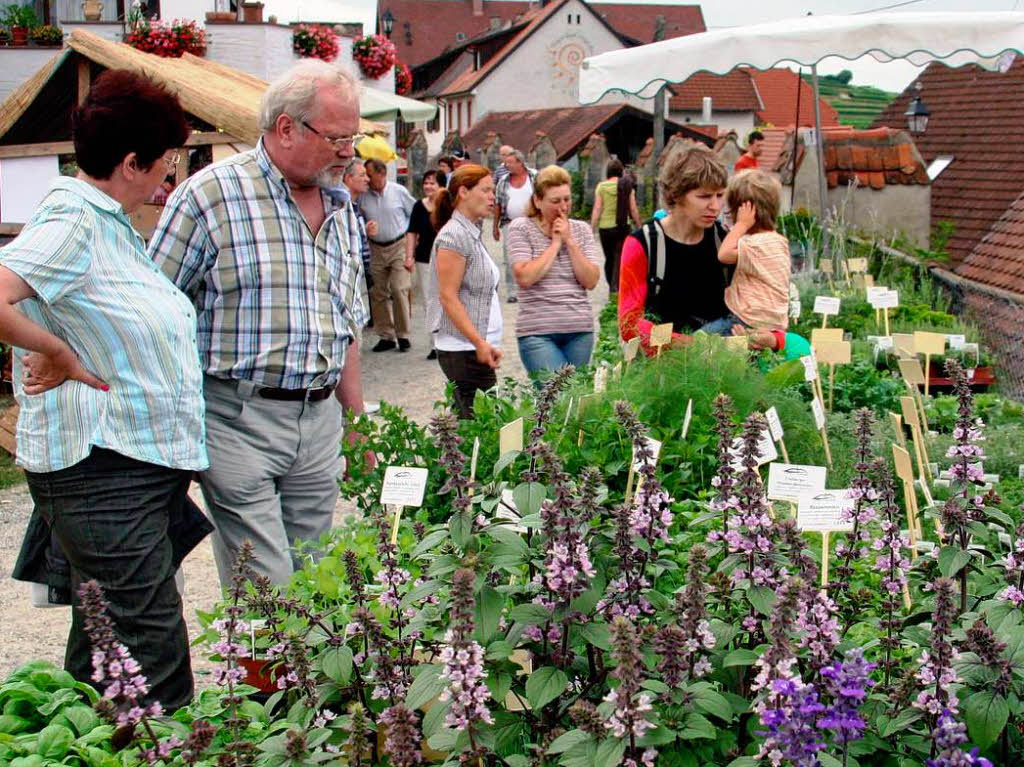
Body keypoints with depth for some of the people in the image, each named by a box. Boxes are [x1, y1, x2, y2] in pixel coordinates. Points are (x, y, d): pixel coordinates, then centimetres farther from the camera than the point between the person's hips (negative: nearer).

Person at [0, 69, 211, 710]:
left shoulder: (112, 223, 16)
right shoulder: (73, 223, -15)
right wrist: (59, 355, -18)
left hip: (150, 464, 10)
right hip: (102, 474, -10)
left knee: (105, 655, 18)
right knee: (153, 660, -7)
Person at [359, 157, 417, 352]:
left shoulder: (399, 191, -3)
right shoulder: (363, 196, 1)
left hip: (398, 246, -3)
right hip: (376, 248, 3)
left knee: (399, 289, -10)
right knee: (378, 293, 5)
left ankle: (403, 334, 1)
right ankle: (386, 335, 15)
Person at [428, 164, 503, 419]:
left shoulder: (473, 233, 18)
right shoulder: (454, 235, -12)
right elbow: (448, 297, -17)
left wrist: (484, 343, 17)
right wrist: (480, 343, -21)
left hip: (476, 347, 9)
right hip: (463, 349, -9)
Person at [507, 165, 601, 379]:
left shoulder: (581, 229, 11)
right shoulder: (520, 229, 1)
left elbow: (591, 281, 2)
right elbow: (525, 277, -12)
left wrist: (570, 241, -4)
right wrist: (555, 243, -5)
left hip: (580, 331, 4)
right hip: (537, 333, -4)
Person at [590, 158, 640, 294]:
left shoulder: (601, 187, -2)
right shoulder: (627, 186, -1)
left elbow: (597, 210, -5)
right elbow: (633, 210, -1)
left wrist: (592, 229, -2)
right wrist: (638, 227, 10)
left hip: (605, 228, 1)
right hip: (622, 227, -1)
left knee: (609, 259, 15)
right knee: (620, 257, -3)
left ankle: (611, 287, 25)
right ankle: (616, 286, -20)